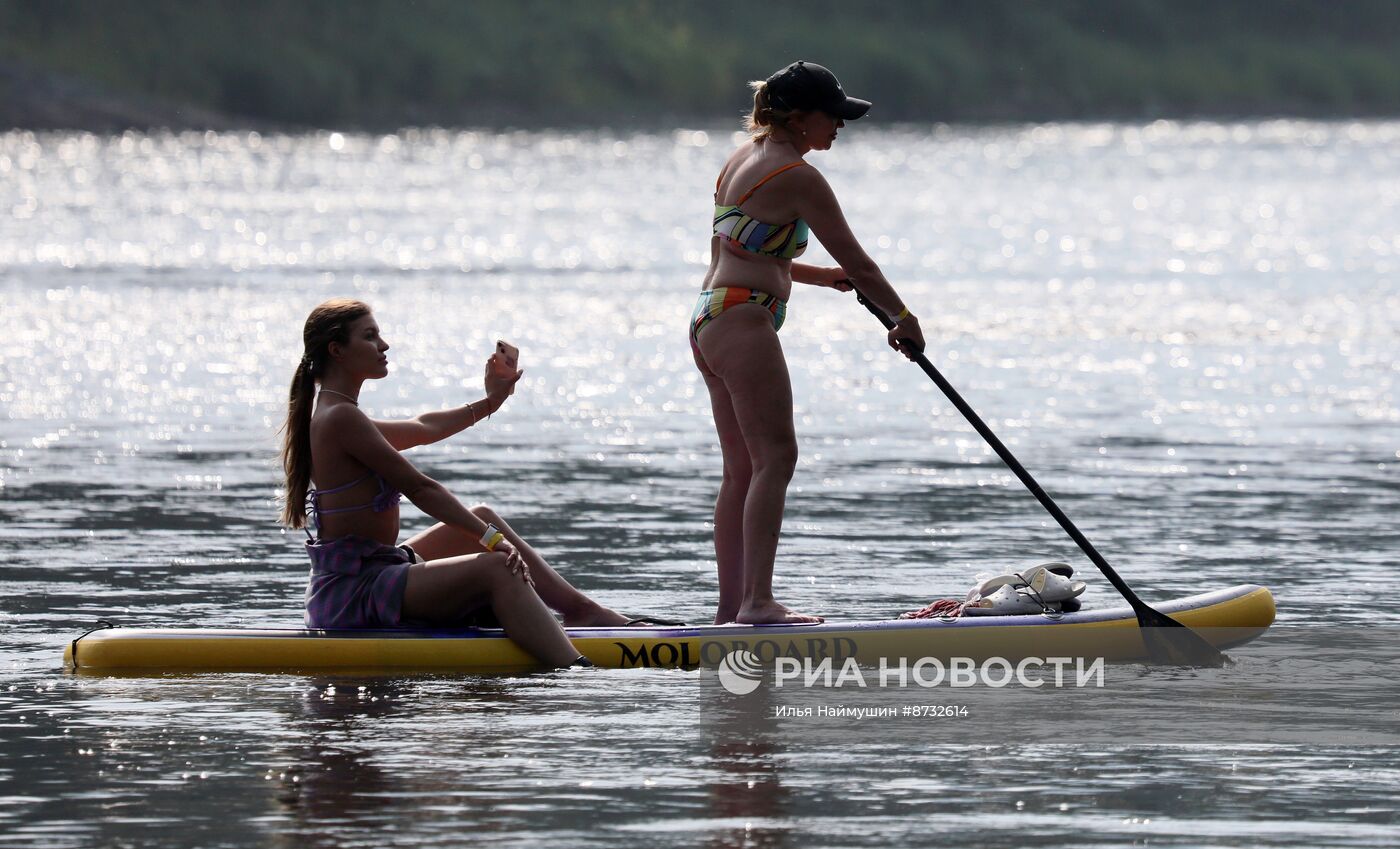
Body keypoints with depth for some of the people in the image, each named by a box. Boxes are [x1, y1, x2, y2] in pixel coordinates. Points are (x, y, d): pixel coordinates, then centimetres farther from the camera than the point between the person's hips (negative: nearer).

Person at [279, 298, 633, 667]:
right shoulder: (341, 418, -17)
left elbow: (422, 429, 31)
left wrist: (489, 403, 36)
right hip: (353, 592, -11)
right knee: (495, 569, -23)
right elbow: (419, 488, -18)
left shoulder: (328, 416, 16)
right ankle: (576, 672, -37)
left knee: (484, 517, 21)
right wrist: (491, 538, -16)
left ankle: (580, 609, 25)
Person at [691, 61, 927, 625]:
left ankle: (731, 605, 12)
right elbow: (857, 263, -7)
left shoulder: (744, 157, 18)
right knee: (775, 458, -13)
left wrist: (821, 276, 24)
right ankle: (758, 601, -20)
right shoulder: (797, 177, -11)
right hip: (743, 322, -10)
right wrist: (903, 318, 6)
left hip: (710, 320, 10)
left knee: (742, 470, 11)